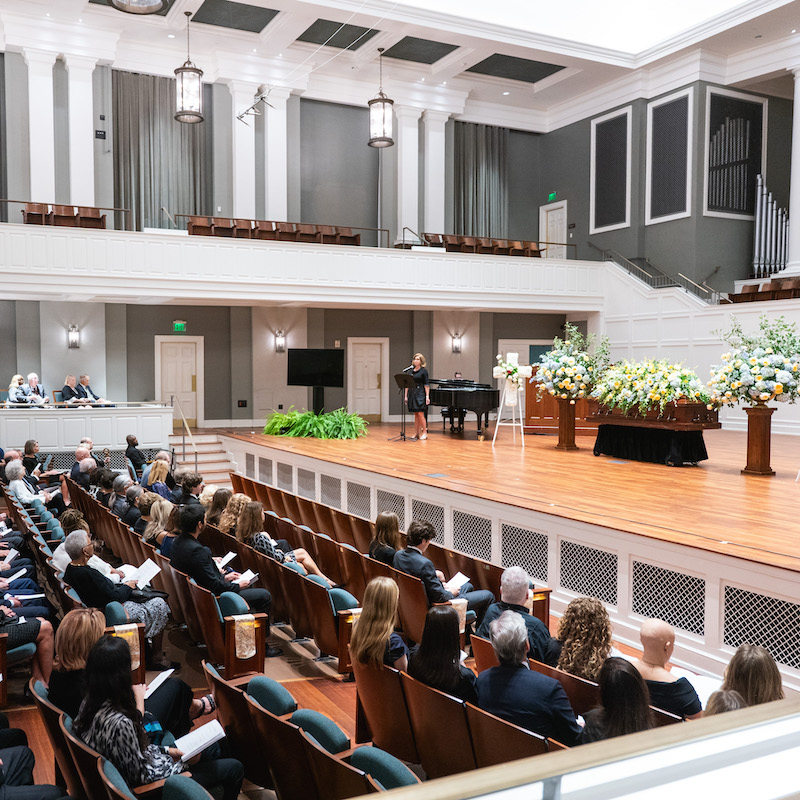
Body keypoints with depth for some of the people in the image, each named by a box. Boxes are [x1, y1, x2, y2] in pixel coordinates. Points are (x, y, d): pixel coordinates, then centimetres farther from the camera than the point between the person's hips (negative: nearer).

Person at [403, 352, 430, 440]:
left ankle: (425, 432, -2)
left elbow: (426, 385, -6)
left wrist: (427, 396, -13)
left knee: (420, 413, -9)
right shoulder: (410, 371, 12)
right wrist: (406, 396, 9)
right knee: (416, 414, 8)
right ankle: (416, 433, 11)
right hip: (412, 394, 5)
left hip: (420, 394, -5)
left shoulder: (423, 371, -3)